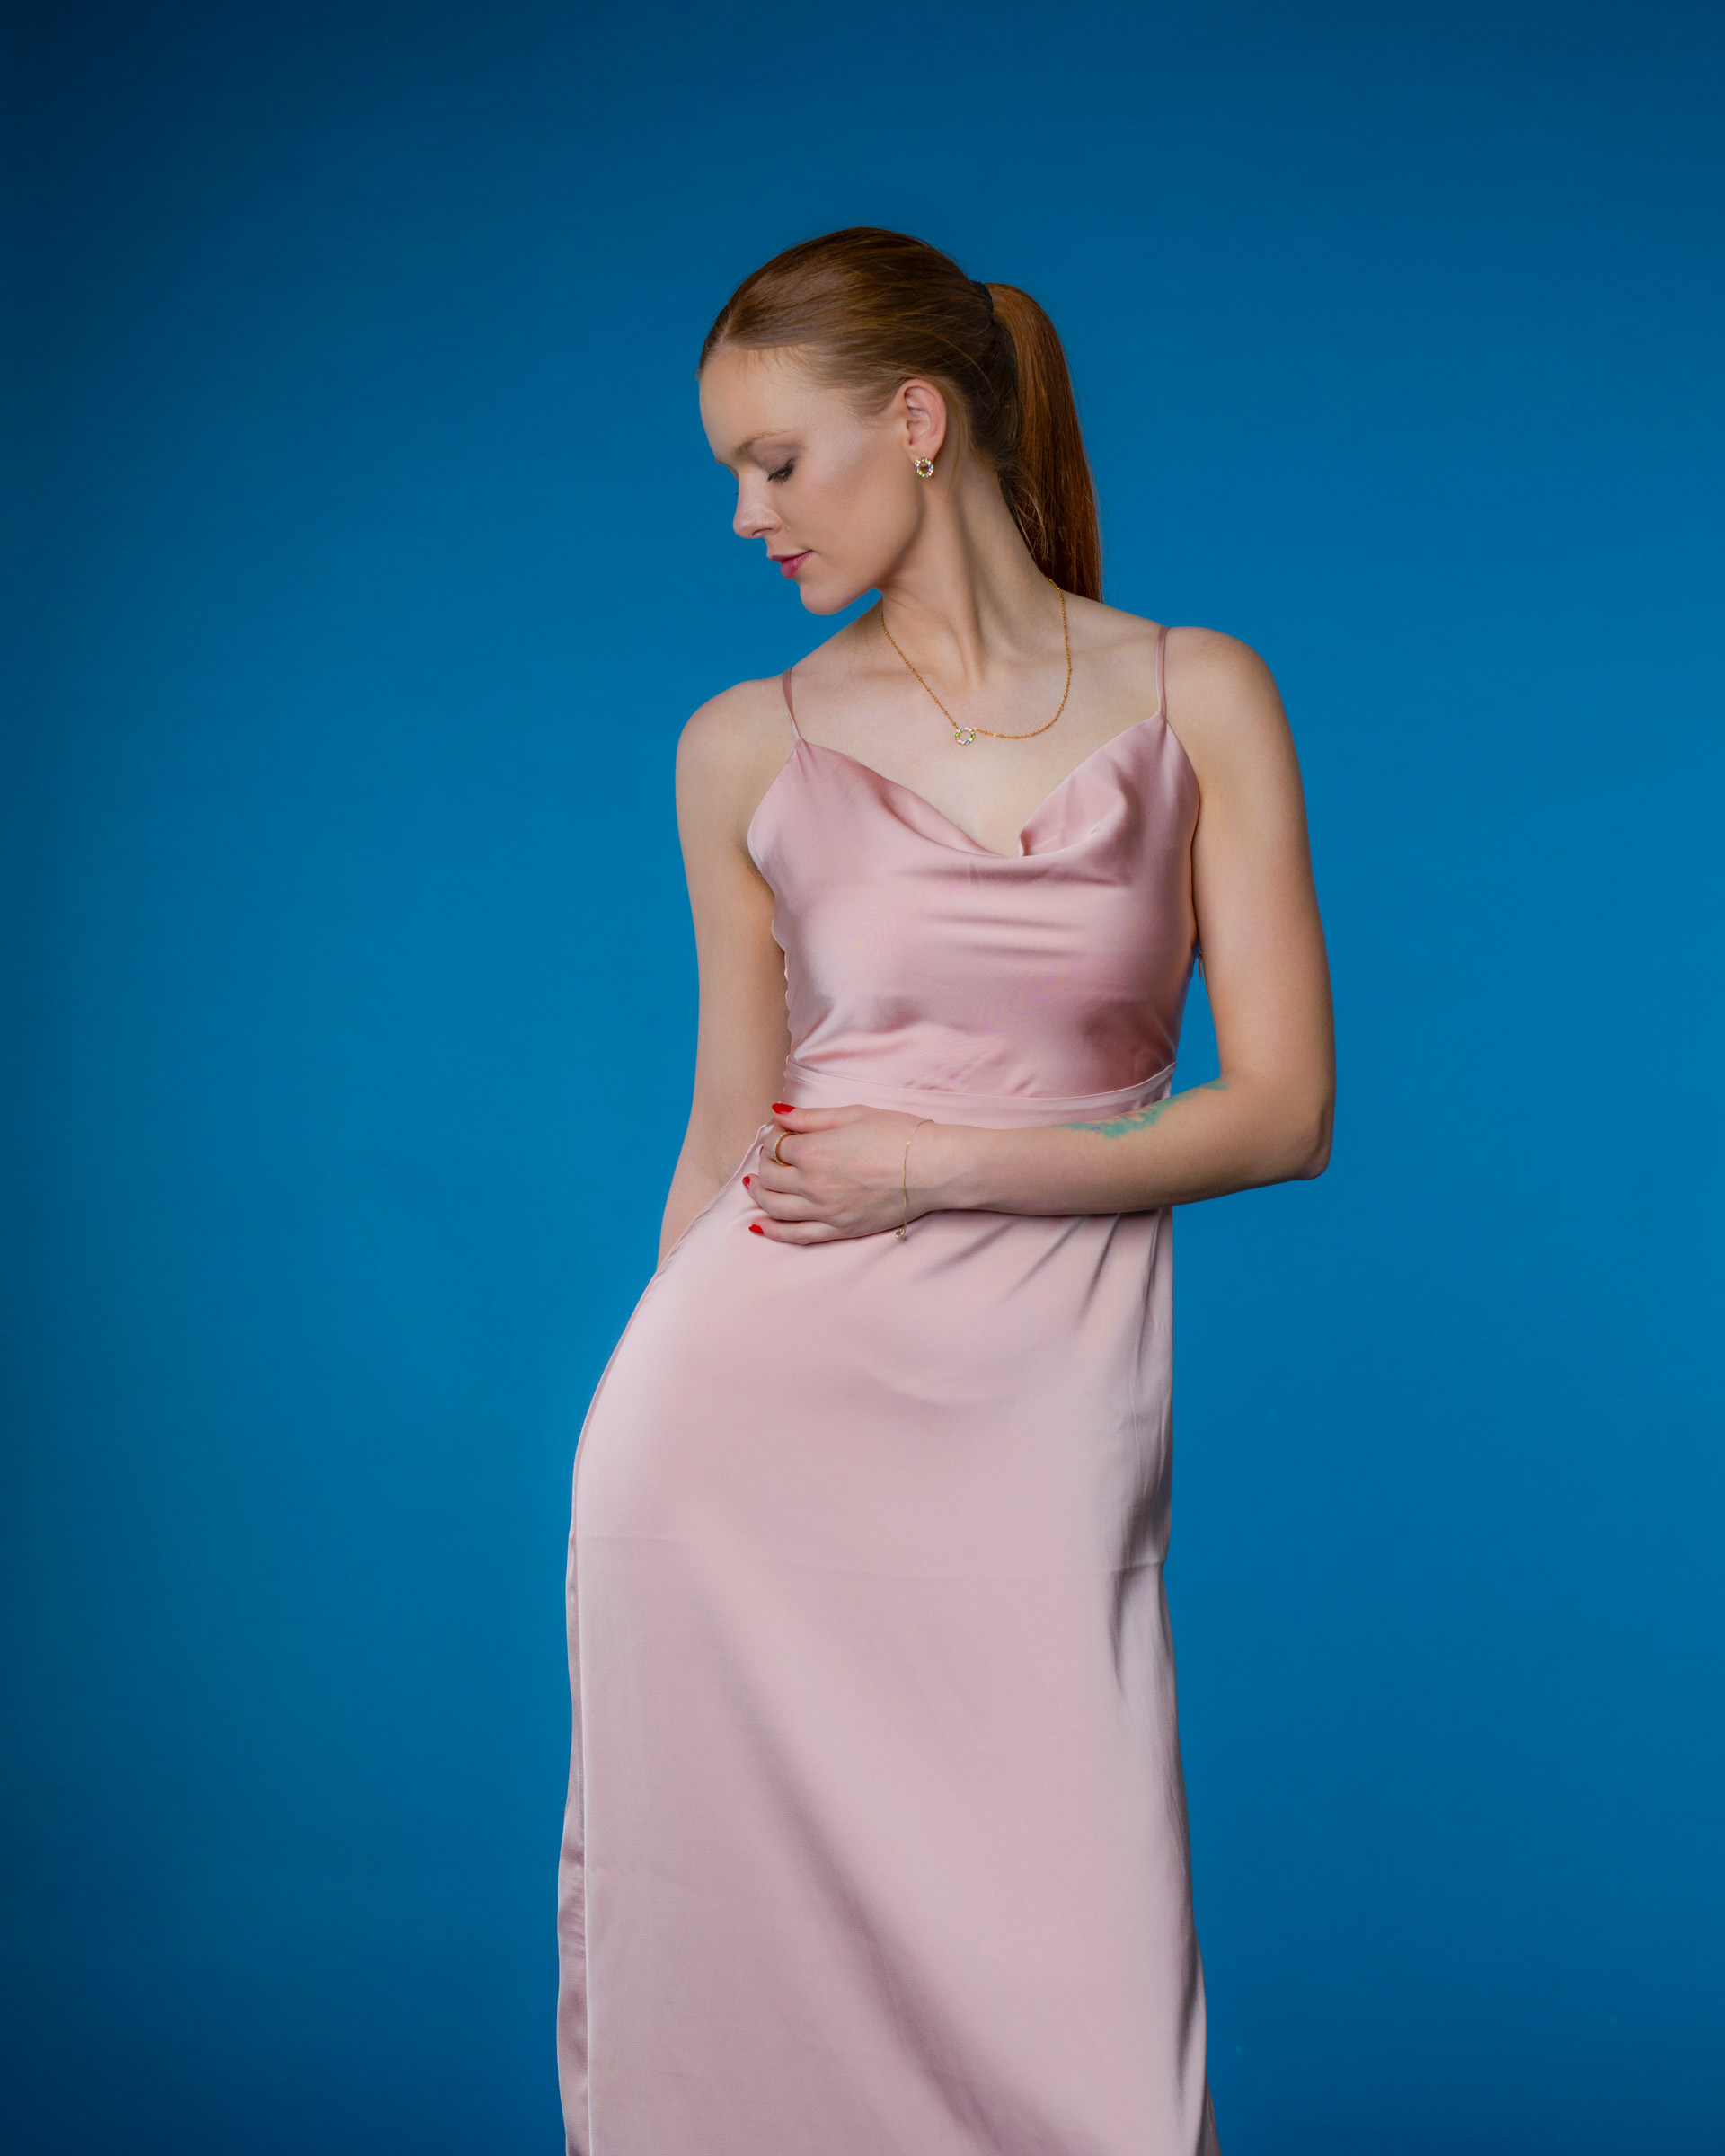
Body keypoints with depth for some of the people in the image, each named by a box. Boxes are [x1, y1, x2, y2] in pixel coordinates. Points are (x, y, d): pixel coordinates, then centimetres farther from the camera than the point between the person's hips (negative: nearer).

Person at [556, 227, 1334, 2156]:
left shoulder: (1197, 701, 3)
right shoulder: (745, 749, 7)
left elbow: (1283, 1110, -1)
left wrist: (938, 1164, -7)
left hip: (1041, 1418, -1)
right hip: (753, 1404, 1)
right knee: (728, 1918, 3)